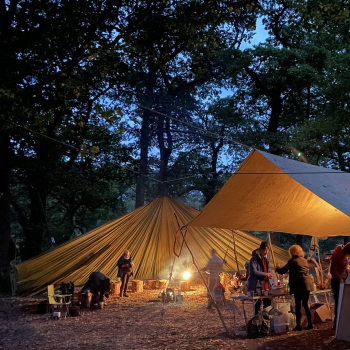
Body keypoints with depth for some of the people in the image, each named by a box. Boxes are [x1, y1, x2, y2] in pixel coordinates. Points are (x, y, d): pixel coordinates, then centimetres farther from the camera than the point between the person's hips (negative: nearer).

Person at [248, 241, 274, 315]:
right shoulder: (254, 259, -17)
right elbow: (253, 272, -24)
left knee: (268, 303, 14)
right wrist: (265, 274, -26)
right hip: (257, 286, -8)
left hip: (266, 285, 8)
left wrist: (270, 273, 0)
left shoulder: (267, 257, 7)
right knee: (258, 303, -1)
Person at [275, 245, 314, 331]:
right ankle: (309, 324, 16)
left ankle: (298, 325, 0)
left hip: (298, 285, -6)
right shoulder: (305, 260, 14)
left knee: (298, 305, -1)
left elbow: (282, 271, -1)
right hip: (307, 284, 7)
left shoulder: (292, 261, -6)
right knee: (306, 305, 14)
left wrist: (277, 268, 20)